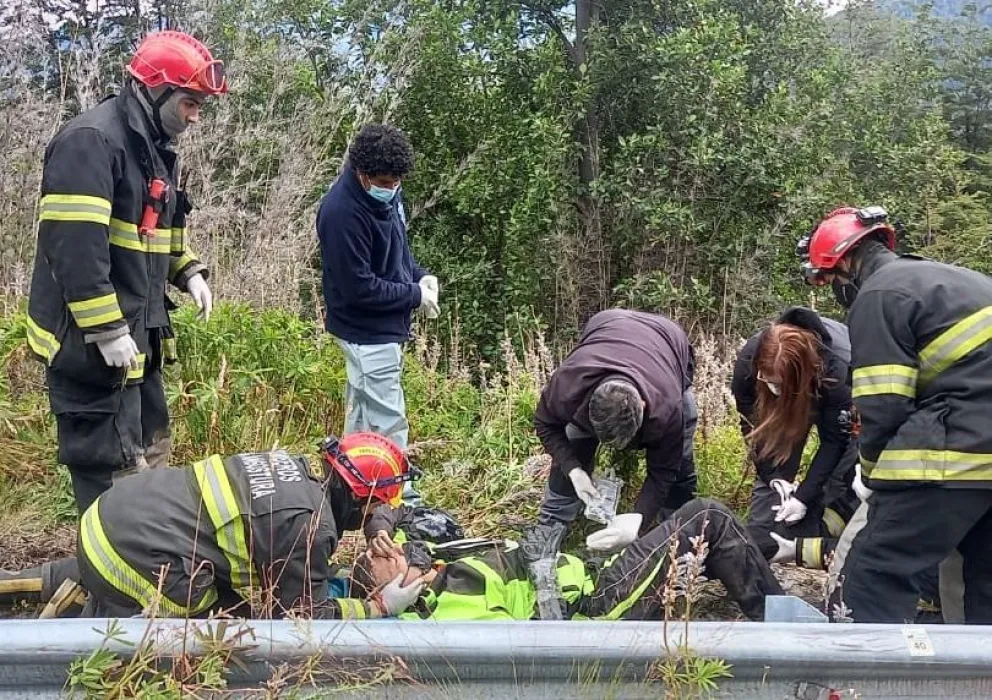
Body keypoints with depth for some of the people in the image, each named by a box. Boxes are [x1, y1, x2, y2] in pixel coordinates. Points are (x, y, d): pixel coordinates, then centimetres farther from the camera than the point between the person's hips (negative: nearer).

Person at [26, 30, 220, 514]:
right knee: (113, 473, -5)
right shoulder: (91, 140, -17)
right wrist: (107, 330, -24)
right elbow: (75, 246, -24)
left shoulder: (153, 149, 15)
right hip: (90, 341, -10)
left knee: (150, 455, 19)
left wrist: (189, 273, 9)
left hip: (137, 336, 10)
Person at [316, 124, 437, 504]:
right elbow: (359, 288, -24)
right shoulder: (341, 212, -25)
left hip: (384, 326, 9)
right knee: (388, 423, -5)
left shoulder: (385, 194, 1)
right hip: (368, 330, -9)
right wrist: (415, 296, -15)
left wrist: (419, 275, 0)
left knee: (363, 411, 20)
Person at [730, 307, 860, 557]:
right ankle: (758, 546, -3)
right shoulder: (748, 360, -35)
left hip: (832, 397, -2)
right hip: (784, 404, 2)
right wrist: (774, 477, -24)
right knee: (772, 468, -10)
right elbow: (752, 427, -18)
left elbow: (834, 439, -30)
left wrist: (804, 496, -31)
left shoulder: (837, 368, -42)